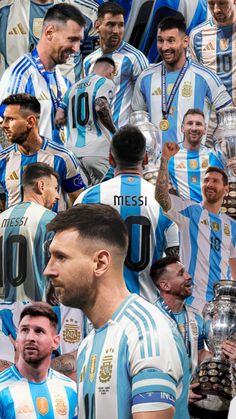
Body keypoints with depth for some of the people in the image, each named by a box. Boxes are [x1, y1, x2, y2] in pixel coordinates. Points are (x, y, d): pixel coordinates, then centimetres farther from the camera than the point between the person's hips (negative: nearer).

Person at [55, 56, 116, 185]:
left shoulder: (73, 87, 20)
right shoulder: (105, 83, 1)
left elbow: (59, 119, 15)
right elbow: (101, 107, -18)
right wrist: (114, 131, -8)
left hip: (73, 149, 6)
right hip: (97, 150, -6)